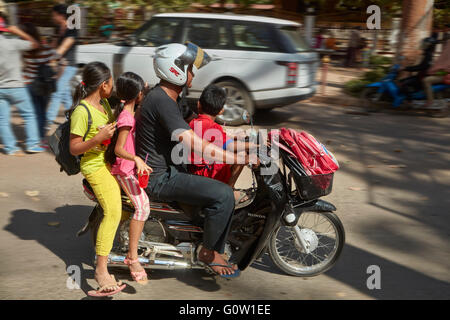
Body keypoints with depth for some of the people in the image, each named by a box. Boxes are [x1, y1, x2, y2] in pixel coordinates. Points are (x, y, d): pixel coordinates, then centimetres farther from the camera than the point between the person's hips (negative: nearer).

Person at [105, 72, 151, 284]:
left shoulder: (122, 110, 9)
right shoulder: (127, 117, -20)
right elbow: (119, 149, -27)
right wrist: (136, 159, -40)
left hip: (130, 166, 11)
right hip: (124, 169, -11)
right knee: (142, 206, -23)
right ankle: (133, 258, -20)